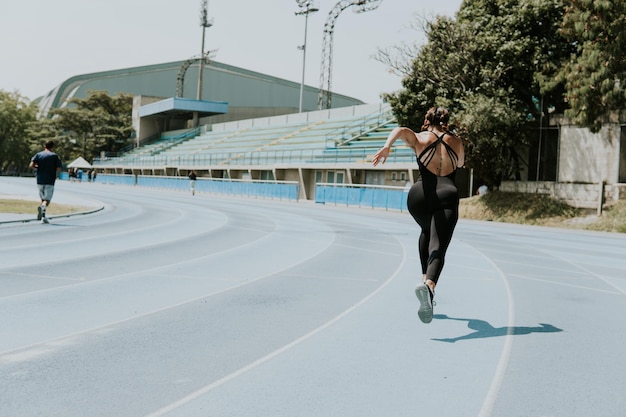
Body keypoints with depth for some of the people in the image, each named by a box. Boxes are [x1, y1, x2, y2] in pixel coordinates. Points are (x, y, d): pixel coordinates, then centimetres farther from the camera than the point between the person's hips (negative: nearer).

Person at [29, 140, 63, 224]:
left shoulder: (38, 154, 6)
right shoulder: (55, 156, 0)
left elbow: (31, 165, -6)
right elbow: (58, 168, -8)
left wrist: (37, 168, 14)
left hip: (40, 180, 3)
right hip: (50, 181, -3)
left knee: (43, 199, 17)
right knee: (47, 199, -4)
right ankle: (43, 207, -35)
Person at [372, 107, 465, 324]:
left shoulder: (419, 139, 15)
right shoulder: (456, 142, 21)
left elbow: (401, 130, -7)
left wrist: (387, 146, -23)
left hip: (420, 194, 1)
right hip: (447, 195, -1)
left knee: (427, 232, 32)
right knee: (438, 247, -14)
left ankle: (426, 278, 29)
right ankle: (429, 286, -42)